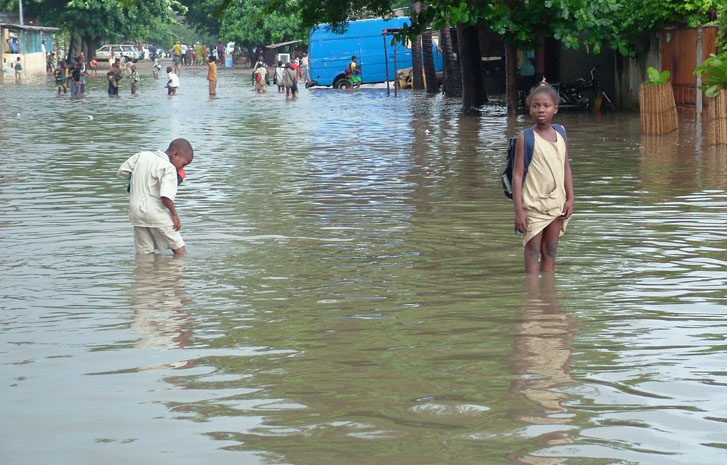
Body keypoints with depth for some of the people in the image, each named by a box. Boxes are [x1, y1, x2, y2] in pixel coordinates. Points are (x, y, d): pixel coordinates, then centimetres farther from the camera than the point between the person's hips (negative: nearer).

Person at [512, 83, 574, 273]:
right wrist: (518, 210, -12)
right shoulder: (525, 137, -7)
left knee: (550, 252, 9)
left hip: (556, 204, 5)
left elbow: (566, 168, 13)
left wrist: (570, 199, 7)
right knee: (532, 252, -3)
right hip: (533, 204, -5)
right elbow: (517, 174, -8)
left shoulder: (560, 134, 7)